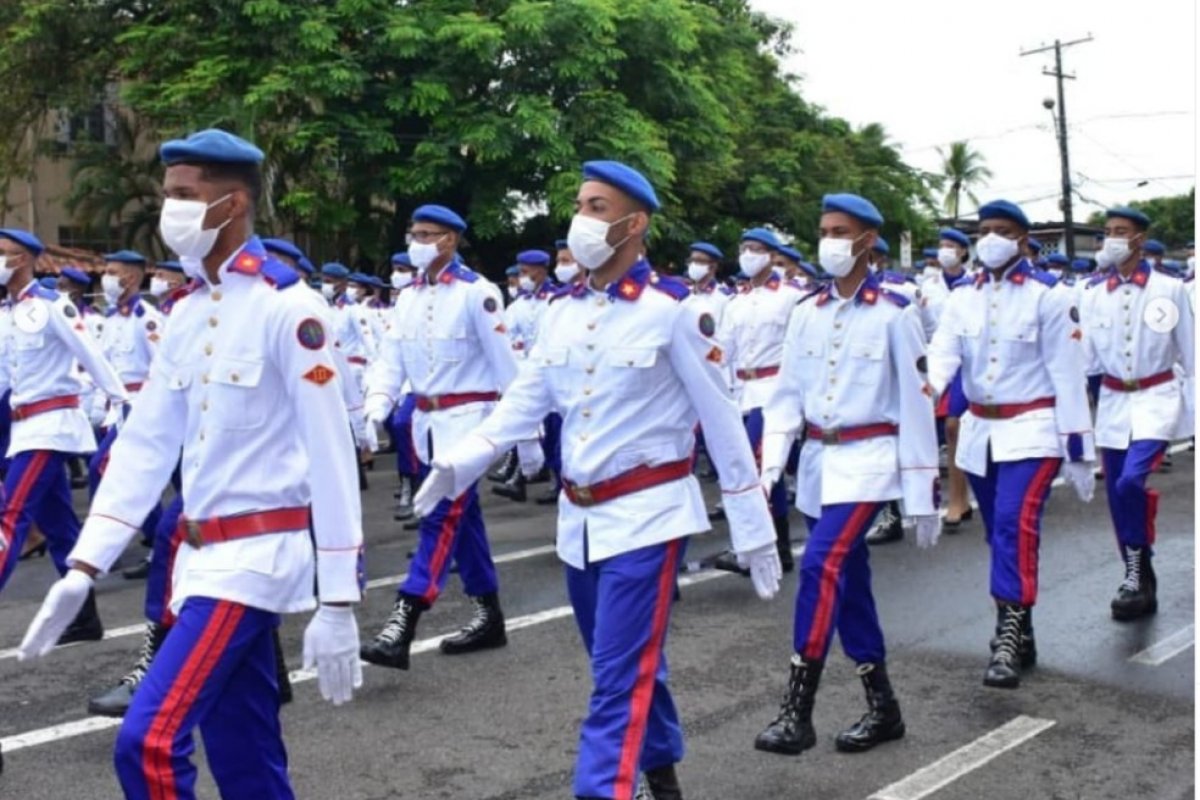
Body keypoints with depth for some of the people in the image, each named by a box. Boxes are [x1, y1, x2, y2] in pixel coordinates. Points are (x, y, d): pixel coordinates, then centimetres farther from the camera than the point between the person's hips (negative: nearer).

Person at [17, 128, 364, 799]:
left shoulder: (285, 309, -14)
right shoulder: (187, 314, 10)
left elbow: (332, 458, -15)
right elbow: (145, 444, 11)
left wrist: (339, 603, -16)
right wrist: (84, 567, 5)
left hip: (258, 554, -7)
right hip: (202, 554, 8)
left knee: (150, 741, -12)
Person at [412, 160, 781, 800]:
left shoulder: (675, 310, -11)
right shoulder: (562, 310, 6)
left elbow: (722, 422, -9)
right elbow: (524, 401, 6)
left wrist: (754, 531, -7)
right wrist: (458, 463, -10)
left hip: (647, 513, -6)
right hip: (578, 515, 6)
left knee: (619, 674, -7)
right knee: (632, 662, 20)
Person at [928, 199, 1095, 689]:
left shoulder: (1049, 297, -6)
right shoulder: (962, 299, 6)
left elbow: (1067, 374, -6)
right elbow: (942, 354, -9)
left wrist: (1077, 447, -8)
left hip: (1032, 429, -5)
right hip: (978, 429, 5)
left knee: (1015, 525, -20)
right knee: (1000, 533, 12)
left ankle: (1008, 641, -21)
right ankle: (1020, 634, 26)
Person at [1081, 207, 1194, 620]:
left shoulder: (1170, 289, -3)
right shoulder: (1093, 295, 3)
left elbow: (1189, 353, 1)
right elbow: (1087, 357, 6)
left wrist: (1194, 407, 1)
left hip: (1157, 398, -4)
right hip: (1113, 401, 4)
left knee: (1132, 481, -24)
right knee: (1118, 496, 7)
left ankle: (1139, 570, -5)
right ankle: (1140, 585, 23)